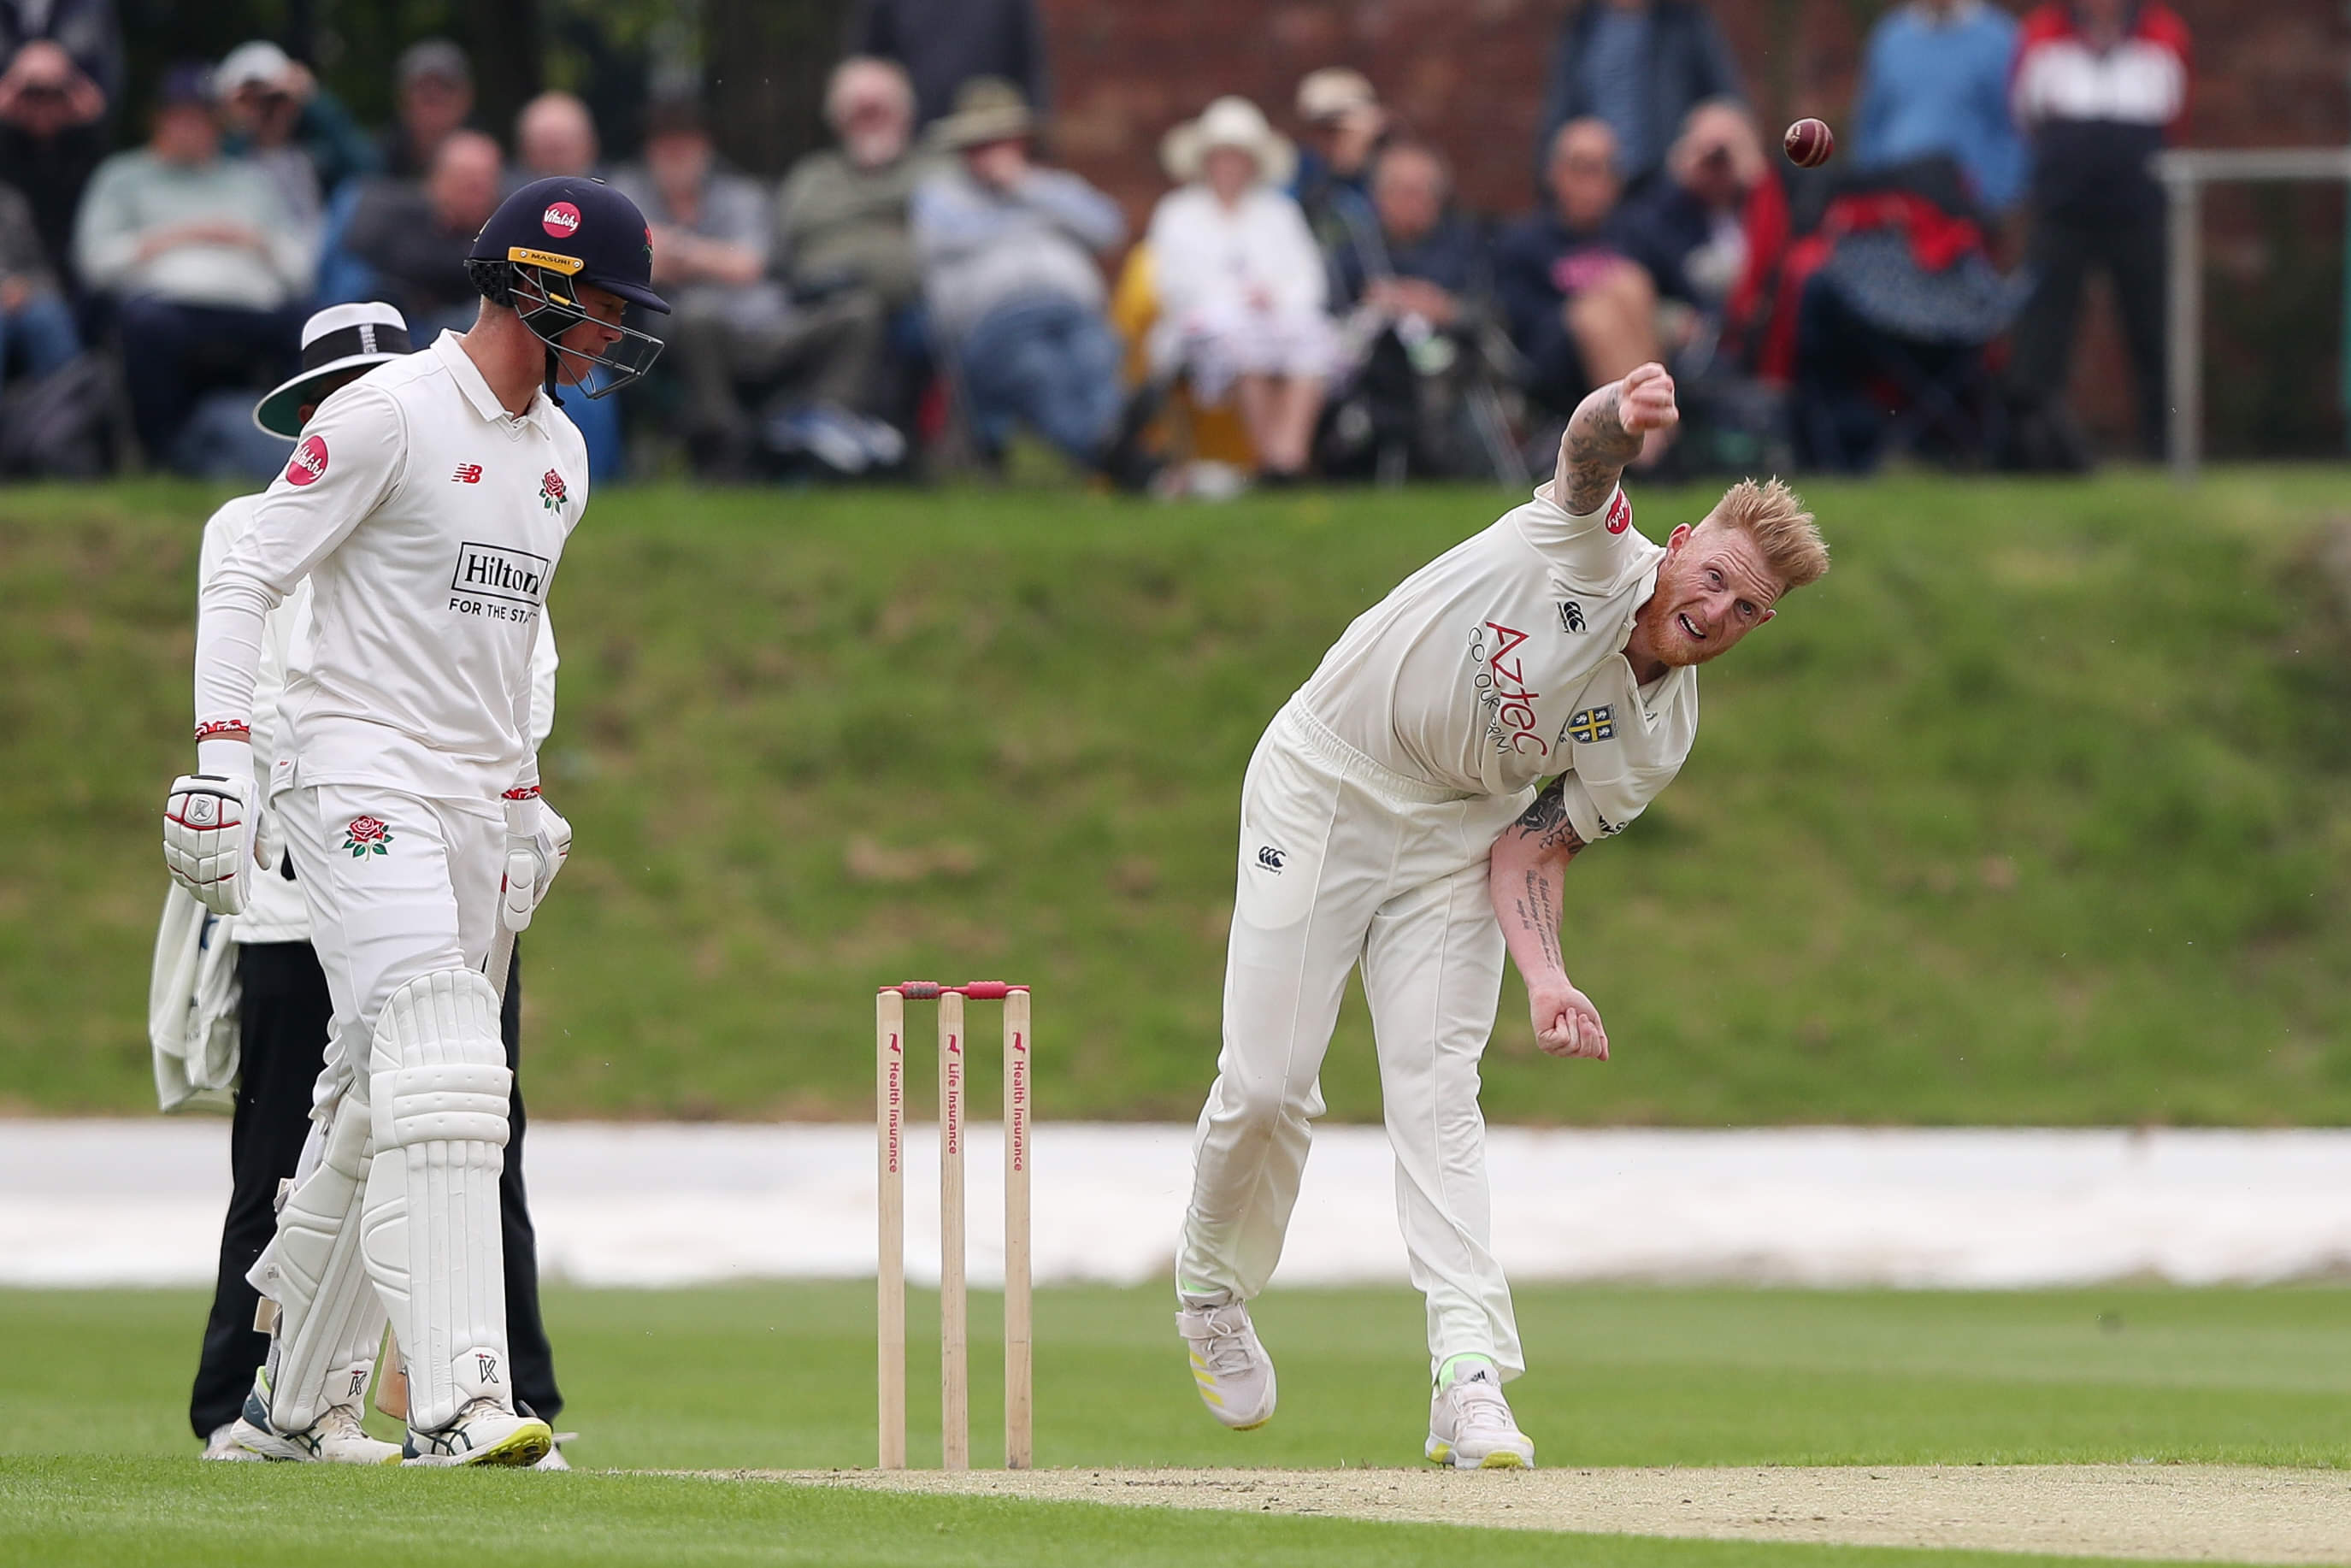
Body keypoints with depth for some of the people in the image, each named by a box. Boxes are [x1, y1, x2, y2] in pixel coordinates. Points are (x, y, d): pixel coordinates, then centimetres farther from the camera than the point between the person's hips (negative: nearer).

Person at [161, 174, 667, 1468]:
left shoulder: (558, 451, 16)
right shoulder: (389, 416, -10)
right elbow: (246, 578, -11)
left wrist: (526, 802, 22)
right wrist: (220, 755, -21)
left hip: (480, 811, 8)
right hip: (359, 776, -8)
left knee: (376, 1109, 11)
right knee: (436, 1079, -22)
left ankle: (296, 1405, 20)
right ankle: (455, 1402, -30)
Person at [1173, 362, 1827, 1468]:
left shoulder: (1657, 741, -8)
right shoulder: (1591, 547, -19)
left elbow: (1530, 849, -5)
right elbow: (1586, 449, -40)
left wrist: (1546, 976, -23)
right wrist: (1625, 415, -65)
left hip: (1458, 830, 3)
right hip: (1321, 785, -3)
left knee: (1436, 1094, -11)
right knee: (1267, 1084, -5)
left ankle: (1469, 1379, -19)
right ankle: (1209, 1287, 23)